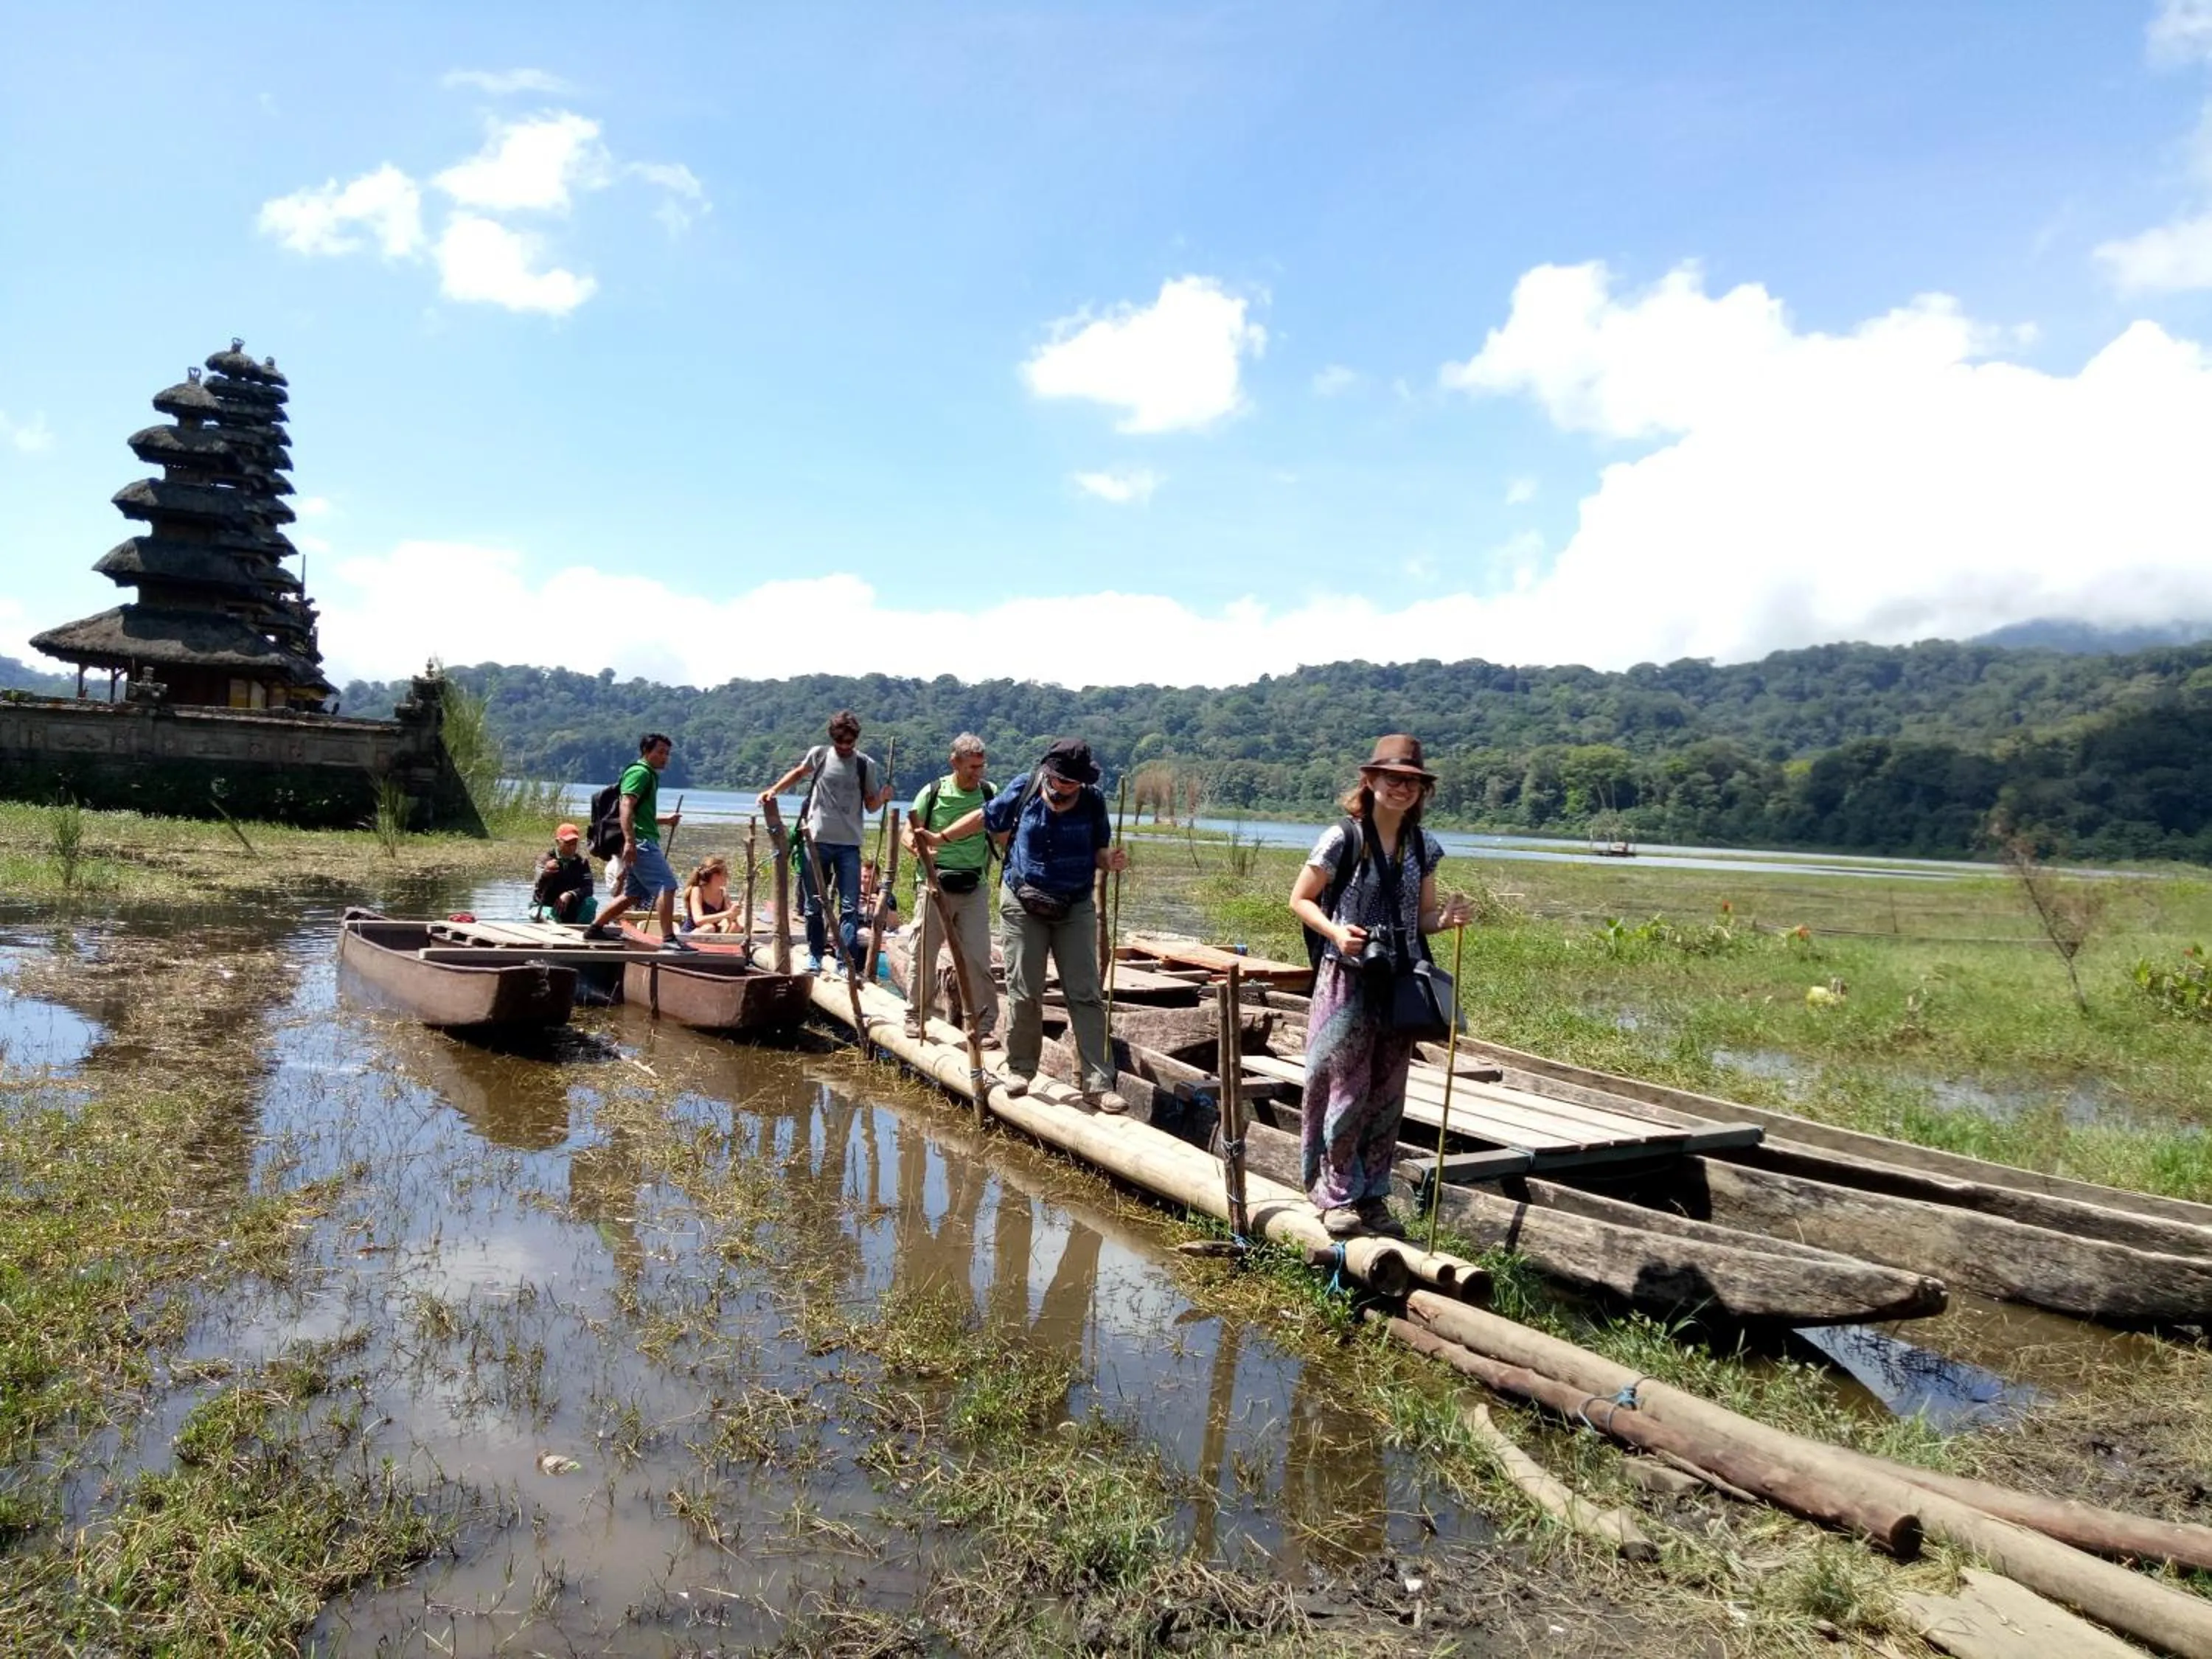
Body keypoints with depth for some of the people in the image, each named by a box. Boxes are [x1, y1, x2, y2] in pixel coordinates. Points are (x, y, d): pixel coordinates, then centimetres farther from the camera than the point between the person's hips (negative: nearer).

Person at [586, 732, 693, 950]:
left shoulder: (649, 775, 24)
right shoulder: (640, 772, -8)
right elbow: (626, 806, -20)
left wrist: (665, 819, 22)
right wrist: (629, 841, -29)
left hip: (643, 843, 11)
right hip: (640, 841, -11)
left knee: (634, 894, 16)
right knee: (667, 885, -16)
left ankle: (596, 928, 23)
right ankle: (669, 939, -19)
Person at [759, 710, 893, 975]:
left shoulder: (866, 765, 2)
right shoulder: (818, 754, 2)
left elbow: (870, 805, 7)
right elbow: (798, 773, 21)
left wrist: (883, 797, -14)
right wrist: (772, 791, 10)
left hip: (849, 844, -1)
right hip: (816, 841, 1)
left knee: (850, 907, -6)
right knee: (814, 904, 9)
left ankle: (847, 963, -4)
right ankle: (815, 955, 24)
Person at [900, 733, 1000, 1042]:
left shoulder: (990, 793, 3)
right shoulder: (933, 793, -1)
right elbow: (908, 833, 4)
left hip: (974, 886, 1)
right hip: (934, 883, -1)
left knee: (977, 957, -3)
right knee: (924, 953, 6)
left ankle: (985, 1022, 5)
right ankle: (916, 1015, 21)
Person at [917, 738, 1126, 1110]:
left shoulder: (1093, 803, -7)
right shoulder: (1024, 789, -7)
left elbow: (1097, 850, 3)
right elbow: (985, 817, 7)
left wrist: (1110, 859, -20)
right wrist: (940, 838, 5)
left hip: (1076, 909, 0)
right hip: (1023, 906, 0)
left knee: (1085, 995, -2)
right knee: (1023, 993, 4)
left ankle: (1099, 1084, -1)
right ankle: (1020, 1070, 21)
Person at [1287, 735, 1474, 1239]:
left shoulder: (1423, 846, 6)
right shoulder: (1343, 838, -9)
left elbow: (1421, 916, 13)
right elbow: (1300, 899, -4)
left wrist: (1445, 919, -10)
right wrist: (1335, 932, -22)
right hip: (1347, 981, -5)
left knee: (1387, 1097, 10)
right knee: (1348, 1091, -3)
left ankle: (1373, 1197, 21)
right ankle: (1336, 1196, 11)